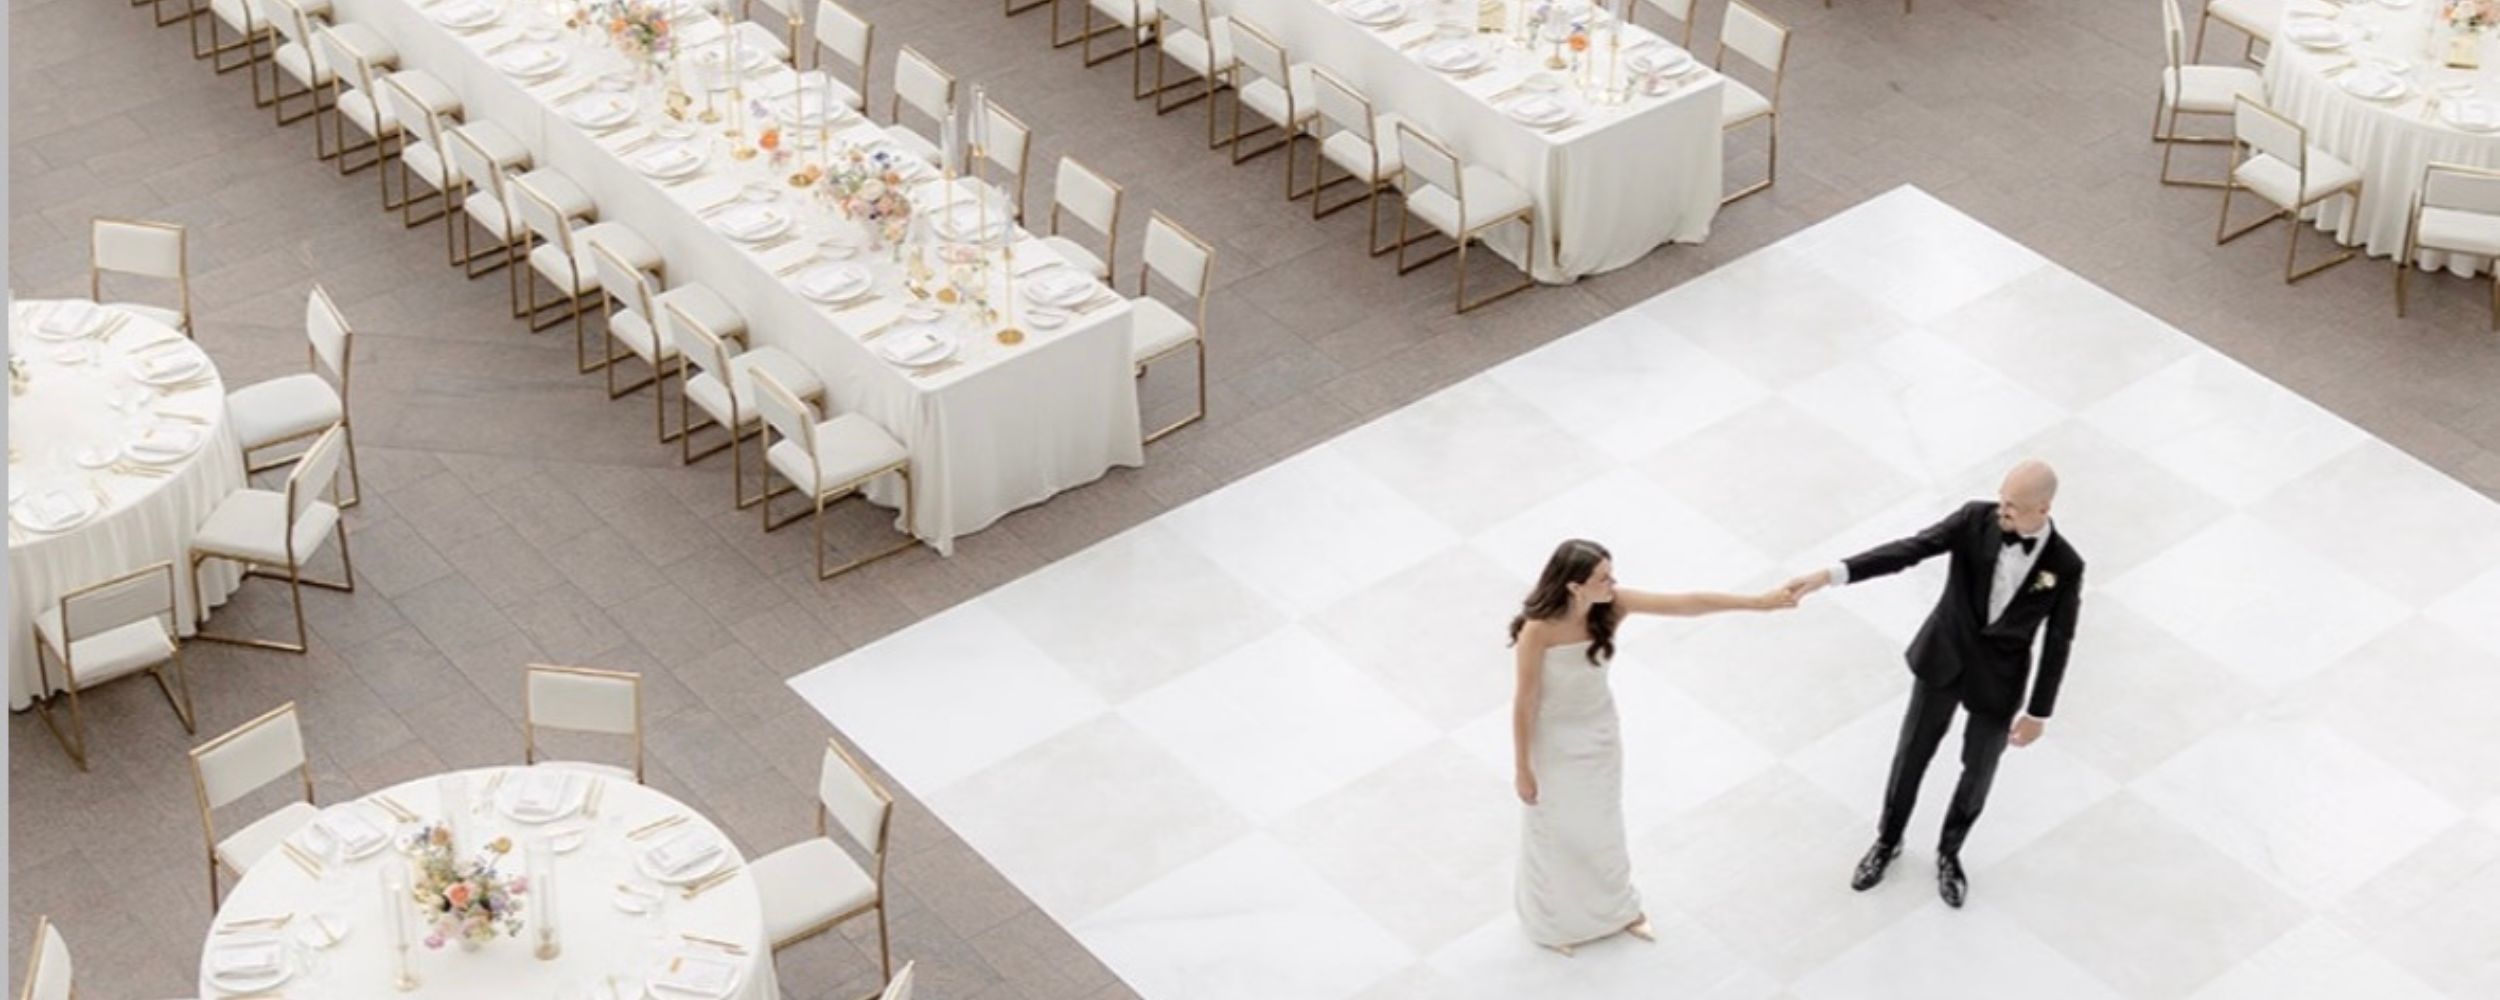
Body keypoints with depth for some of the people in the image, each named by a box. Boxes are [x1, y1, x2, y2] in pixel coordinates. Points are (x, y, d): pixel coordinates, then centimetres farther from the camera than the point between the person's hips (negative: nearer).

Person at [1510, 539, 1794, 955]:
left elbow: (1687, 603, -18)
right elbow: (1525, 703, -23)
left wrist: (1759, 602, -18)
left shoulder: (1611, 606, -21)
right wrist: (1523, 770, -14)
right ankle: (1553, 921, 43)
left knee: (1603, 823, 24)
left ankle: (1615, 905, 50)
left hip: (1600, 732, 5)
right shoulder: (1538, 631, -34)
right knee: (1558, 830, 17)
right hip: (1555, 742, -4)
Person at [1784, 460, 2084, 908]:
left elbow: (2057, 644, -10)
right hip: (1944, 658, 1)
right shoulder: (1977, 519, -19)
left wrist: (2038, 713, -5)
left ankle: (1949, 852, 42)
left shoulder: (2065, 566, -20)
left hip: (1998, 678, -1)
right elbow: (1909, 550, -26)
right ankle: (1887, 841, 39)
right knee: (1911, 754, 15)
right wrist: (1831, 574, -37)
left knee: (1979, 771, 15)